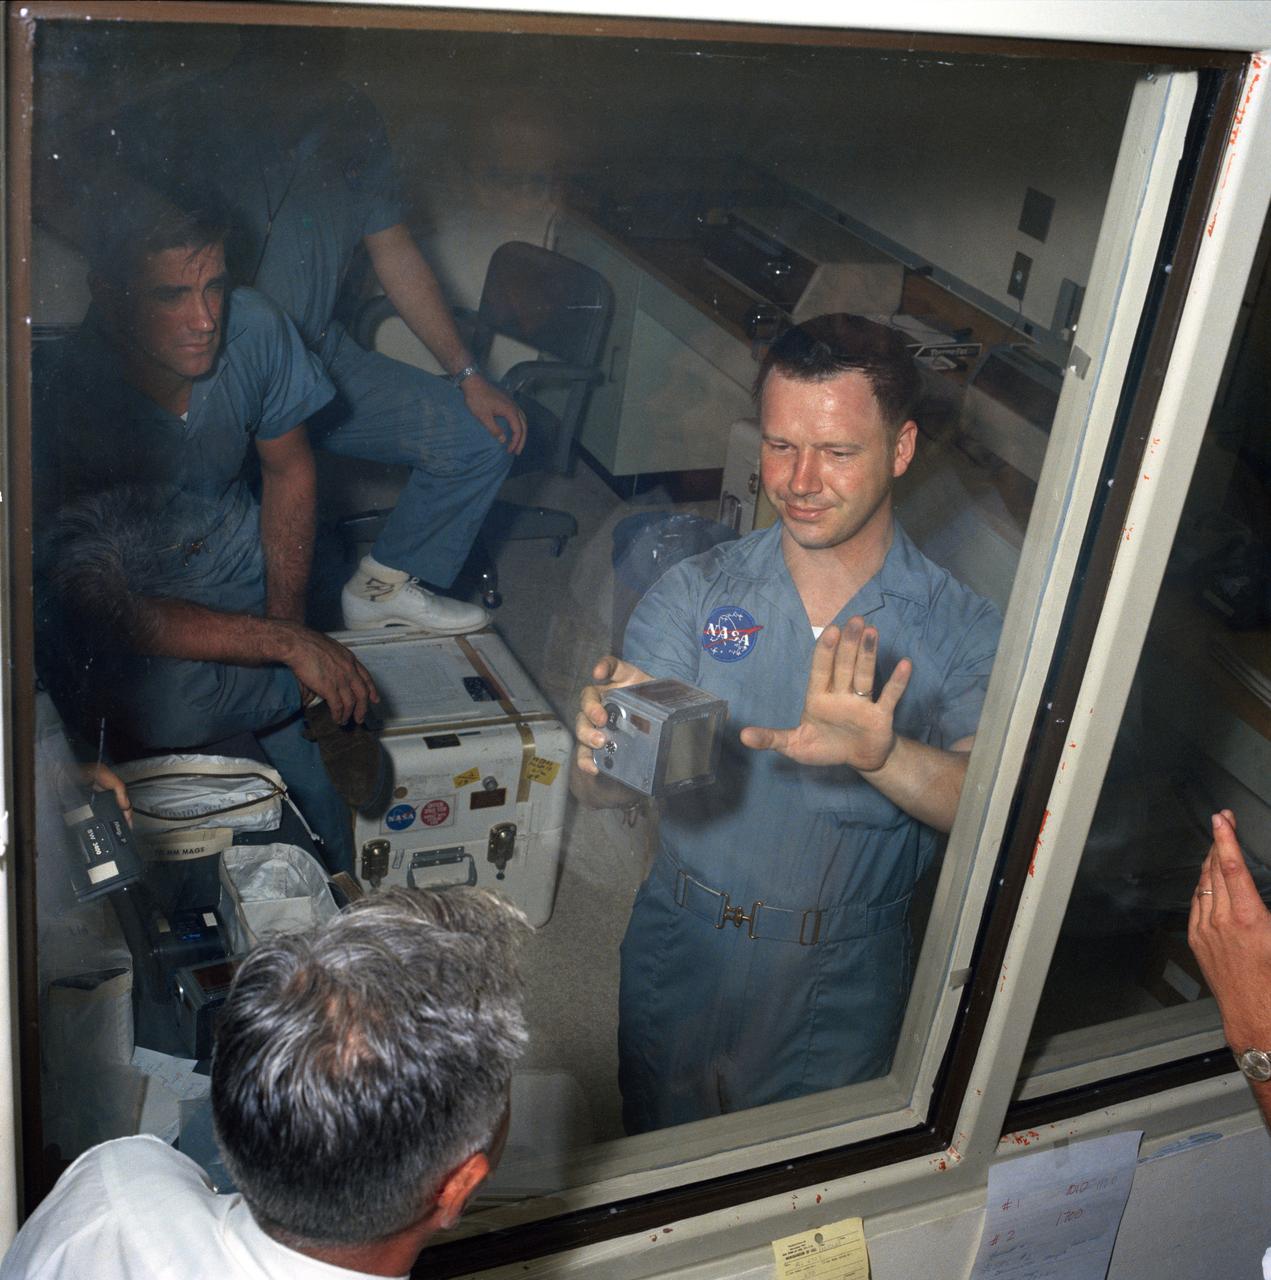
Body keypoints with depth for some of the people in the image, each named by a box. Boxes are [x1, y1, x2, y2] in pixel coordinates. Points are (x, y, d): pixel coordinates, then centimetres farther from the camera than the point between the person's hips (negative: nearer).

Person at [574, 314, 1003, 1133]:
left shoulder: (962, 633, -11)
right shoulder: (699, 592, -8)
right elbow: (600, 791, -15)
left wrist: (882, 756, -46)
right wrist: (604, 743, -39)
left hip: (841, 996, -1)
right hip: (681, 961, 2)